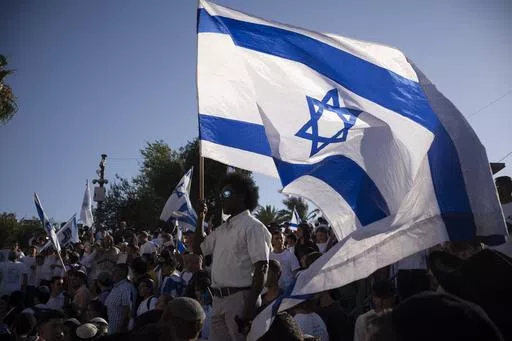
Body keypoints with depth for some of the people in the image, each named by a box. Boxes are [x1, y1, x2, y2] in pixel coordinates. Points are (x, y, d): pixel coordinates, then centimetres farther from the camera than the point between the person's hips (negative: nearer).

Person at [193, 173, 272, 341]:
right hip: (219, 298, 8)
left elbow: (261, 269, -15)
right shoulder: (222, 229, 15)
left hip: (240, 297, -8)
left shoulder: (252, 227, -9)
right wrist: (200, 218, 16)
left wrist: (250, 308, -21)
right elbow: (198, 249, 28)